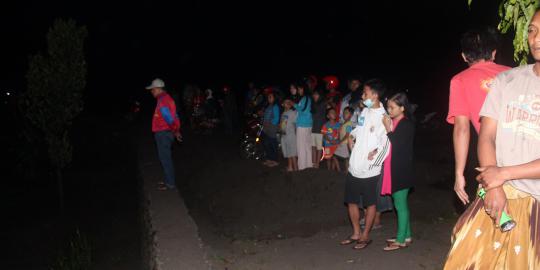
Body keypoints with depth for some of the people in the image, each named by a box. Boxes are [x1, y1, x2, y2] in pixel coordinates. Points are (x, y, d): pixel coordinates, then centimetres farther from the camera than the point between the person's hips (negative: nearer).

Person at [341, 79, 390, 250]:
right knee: (351, 202, 15)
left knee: (370, 204, 10)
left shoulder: (383, 118, -17)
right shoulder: (365, 111, 6)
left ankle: (365, 236, 25)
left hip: (369, 171, -8)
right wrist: (352, 136, 9)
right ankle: (356, 233, 31)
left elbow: (385, 145, -20)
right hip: (354, 168, 8)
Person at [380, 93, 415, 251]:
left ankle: (401, 240, 6)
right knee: (401, 204, 15)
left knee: (400, 205, -2)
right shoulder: (393, 122, 10)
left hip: (401, 171, -8)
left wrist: (388, 129, -18)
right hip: (393, 169, 8)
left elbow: (398, 145, -19)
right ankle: (406, 235, 26)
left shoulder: (406, 124, -13)